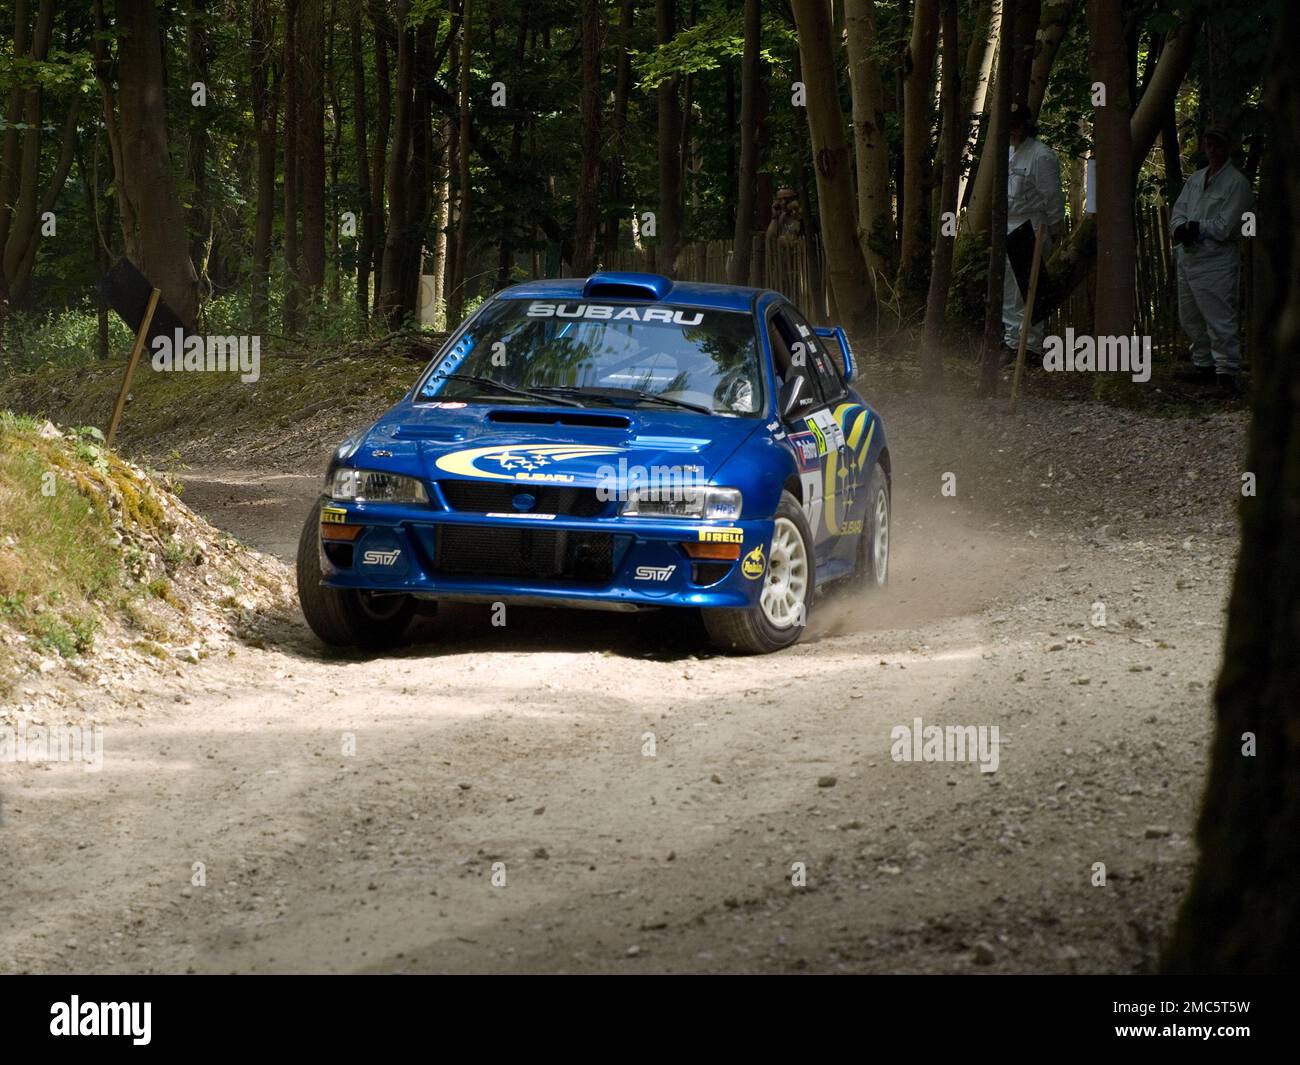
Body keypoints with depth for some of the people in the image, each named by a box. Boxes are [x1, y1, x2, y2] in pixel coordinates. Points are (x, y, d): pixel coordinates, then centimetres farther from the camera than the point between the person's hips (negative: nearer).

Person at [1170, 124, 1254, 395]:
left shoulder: (1236, 183, -8)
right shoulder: (1196, 179, 15)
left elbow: (1224, 228, -14)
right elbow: (1178, 212, 11)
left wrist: (1193, 227, -8)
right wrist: (1183, 228, -11)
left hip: (1216, 263, -8)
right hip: (1188, 259, 8)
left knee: (1219, 321, -9)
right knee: (1190, 320, 15)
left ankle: (1226, 371, -6)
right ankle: (1203, 367, 26)